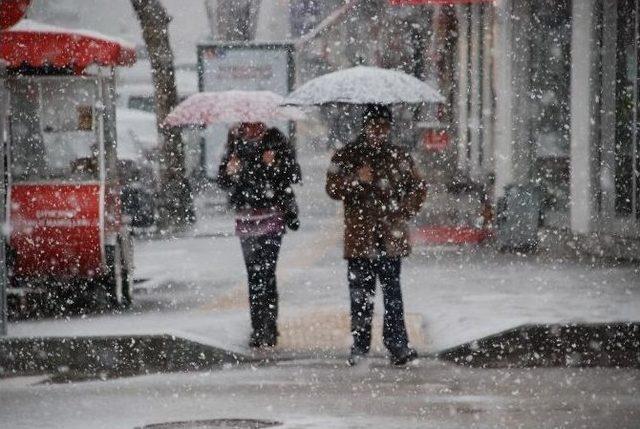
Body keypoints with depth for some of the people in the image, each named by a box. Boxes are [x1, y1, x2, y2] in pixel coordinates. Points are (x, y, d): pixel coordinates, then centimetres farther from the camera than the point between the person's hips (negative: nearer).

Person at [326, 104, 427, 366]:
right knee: (360, 294, 3)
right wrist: (357, 180, -19)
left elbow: (418, 188, 13)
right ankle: (360, 347, 10)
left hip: (390, 239, 0)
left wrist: (404, 212, -1)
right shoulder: (346, 156, 6)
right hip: (359, 239, 0)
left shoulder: (399, 157, 10)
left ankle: (398, 346, -4)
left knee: (392, 293, -5)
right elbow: (333, 187, -3)